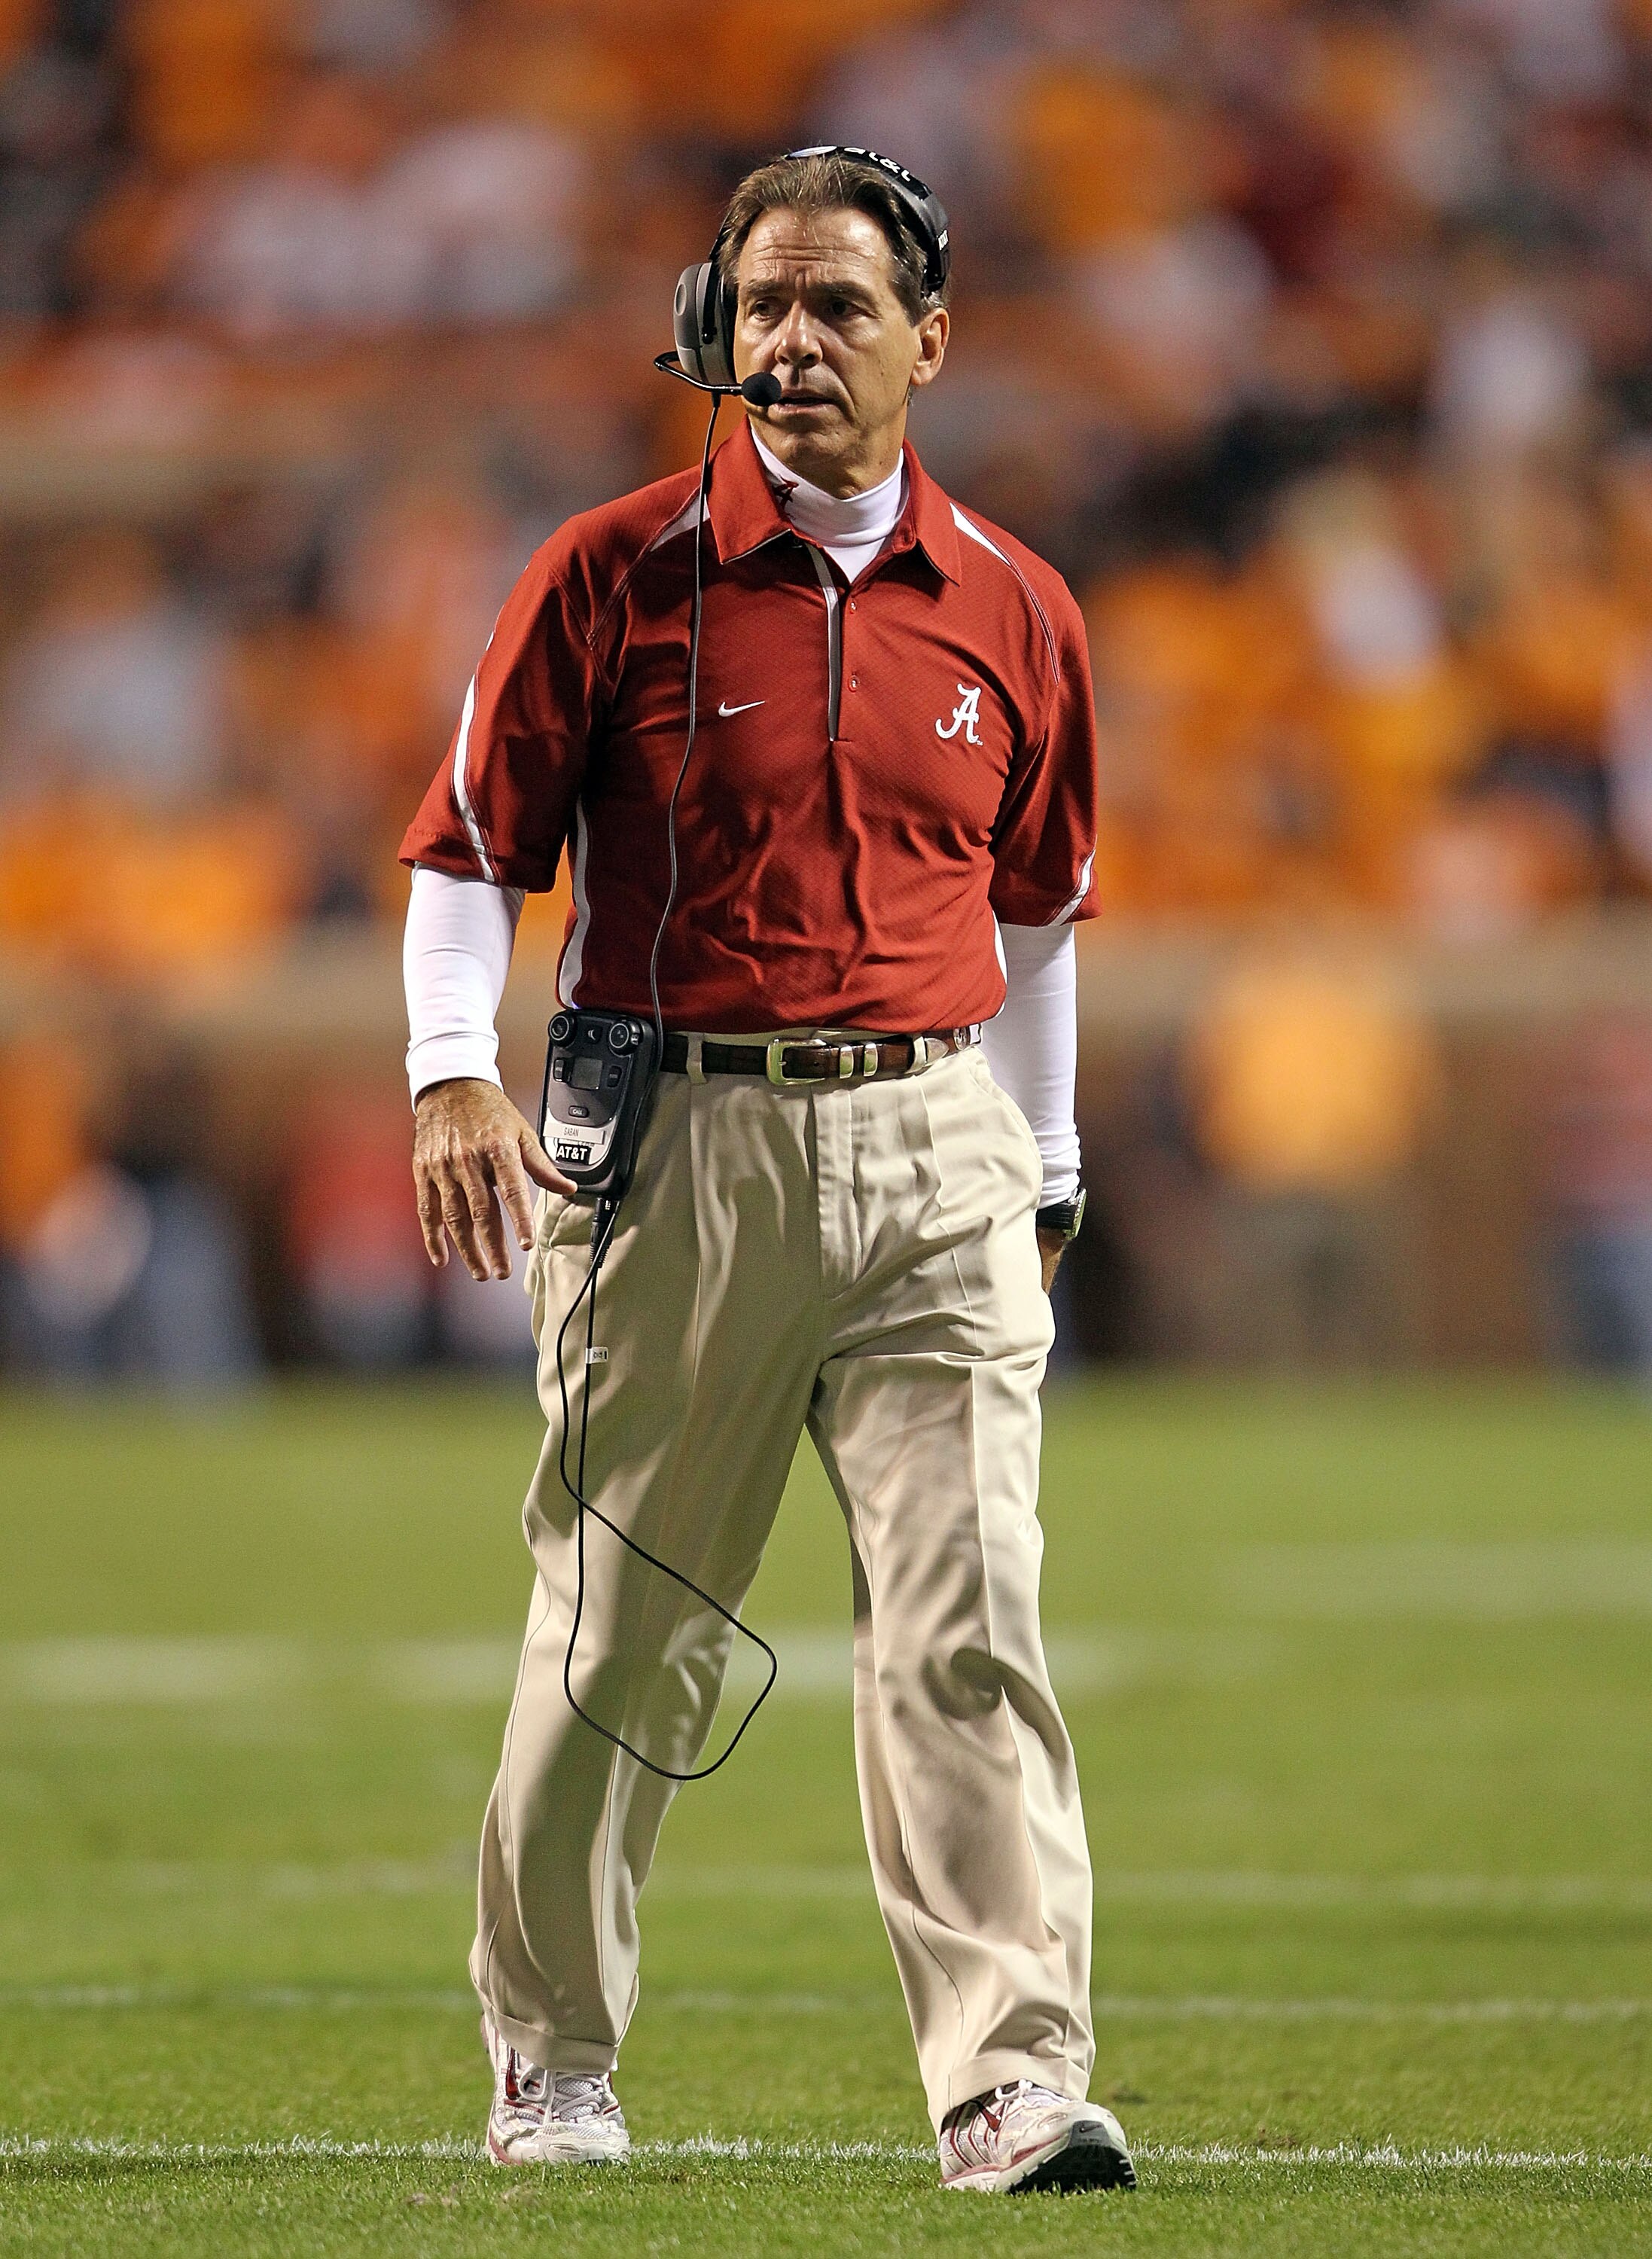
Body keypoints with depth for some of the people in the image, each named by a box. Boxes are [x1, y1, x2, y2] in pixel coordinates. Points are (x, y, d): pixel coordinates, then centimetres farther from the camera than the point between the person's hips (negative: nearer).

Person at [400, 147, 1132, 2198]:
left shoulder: (1009, 613, 8)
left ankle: (1010, 2080, -14)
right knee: (620, 1627, 6)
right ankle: (550, 2054, 23)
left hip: (935, 1150, 1)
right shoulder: (617, 573, 0)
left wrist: (1045, 1173, 23)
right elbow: (470, 844, 2)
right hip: (678, 1154, -1)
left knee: (969, 1626, -10)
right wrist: (454, 1077, -12)